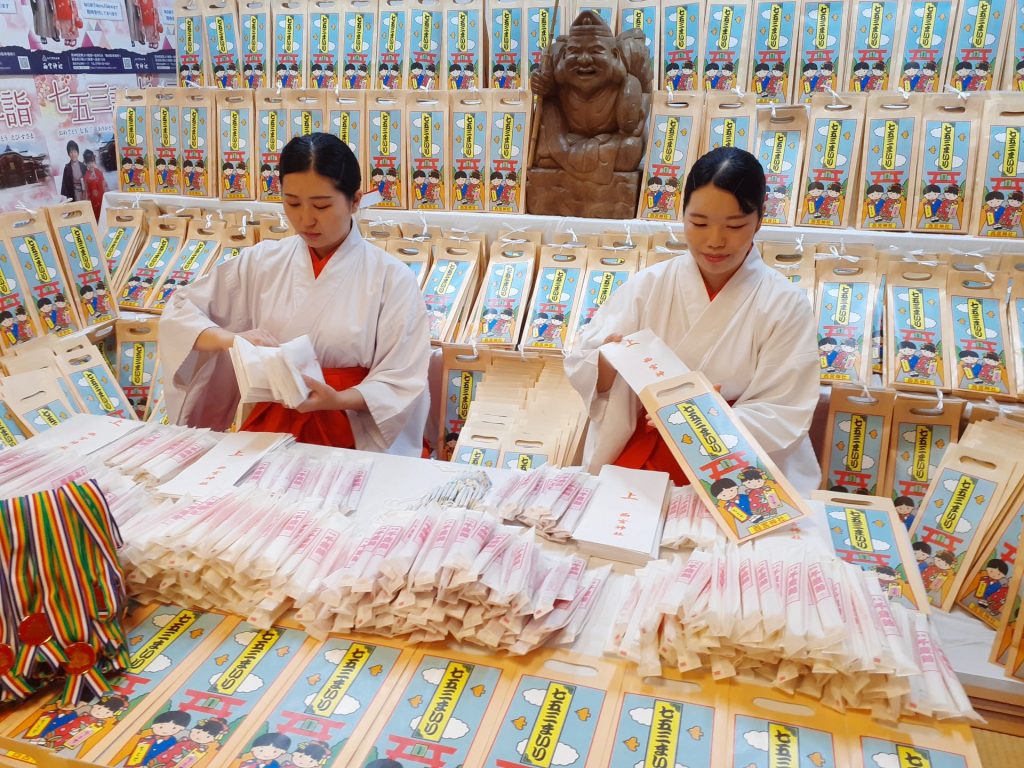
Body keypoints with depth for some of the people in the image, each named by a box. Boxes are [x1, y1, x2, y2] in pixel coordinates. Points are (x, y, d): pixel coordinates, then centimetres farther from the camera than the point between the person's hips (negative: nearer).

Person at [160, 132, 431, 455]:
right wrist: (230, 339, -11)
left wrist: (338, 400, -21)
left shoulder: (393, 279, -3)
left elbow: (401, 384, -3)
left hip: (356, 434, -2)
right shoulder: (261, 263, 7)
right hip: (271, 426, 3)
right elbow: (180, 312, 10)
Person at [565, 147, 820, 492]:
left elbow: (783, 419, -8)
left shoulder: (786, 305, -6)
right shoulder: (649, 286, -1)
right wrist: (608, 360, -27)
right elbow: (582, 370, -4)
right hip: (646, 449, 1)